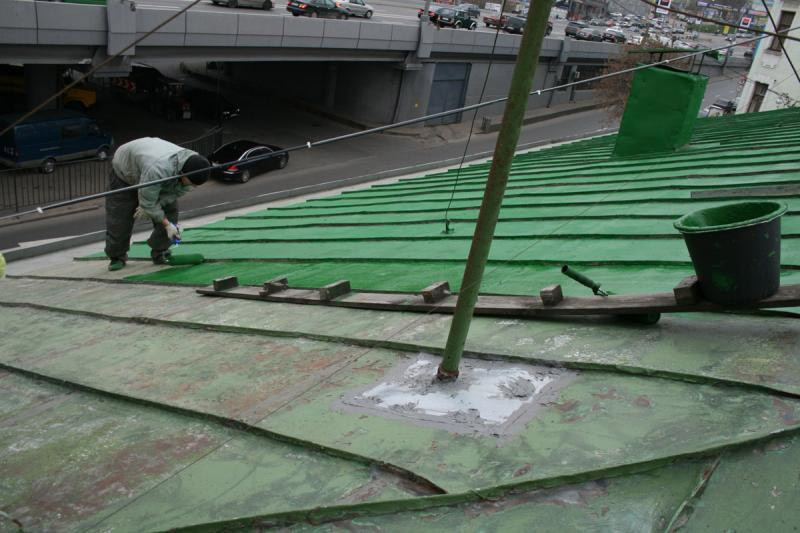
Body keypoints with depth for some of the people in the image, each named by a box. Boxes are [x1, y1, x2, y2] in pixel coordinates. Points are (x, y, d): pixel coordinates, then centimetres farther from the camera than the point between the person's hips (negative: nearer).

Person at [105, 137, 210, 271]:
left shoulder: (193, 166, -28)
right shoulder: (158, 169, -49)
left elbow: (178, 191, -16)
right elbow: (147, 200, -37)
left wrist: (148, 207, -21)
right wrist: (167, 224, -31)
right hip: (125, 170, -5)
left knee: (170, 212, -8)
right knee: (119, 218, -6)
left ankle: (159, 254, 6)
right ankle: (116, 257, 15)